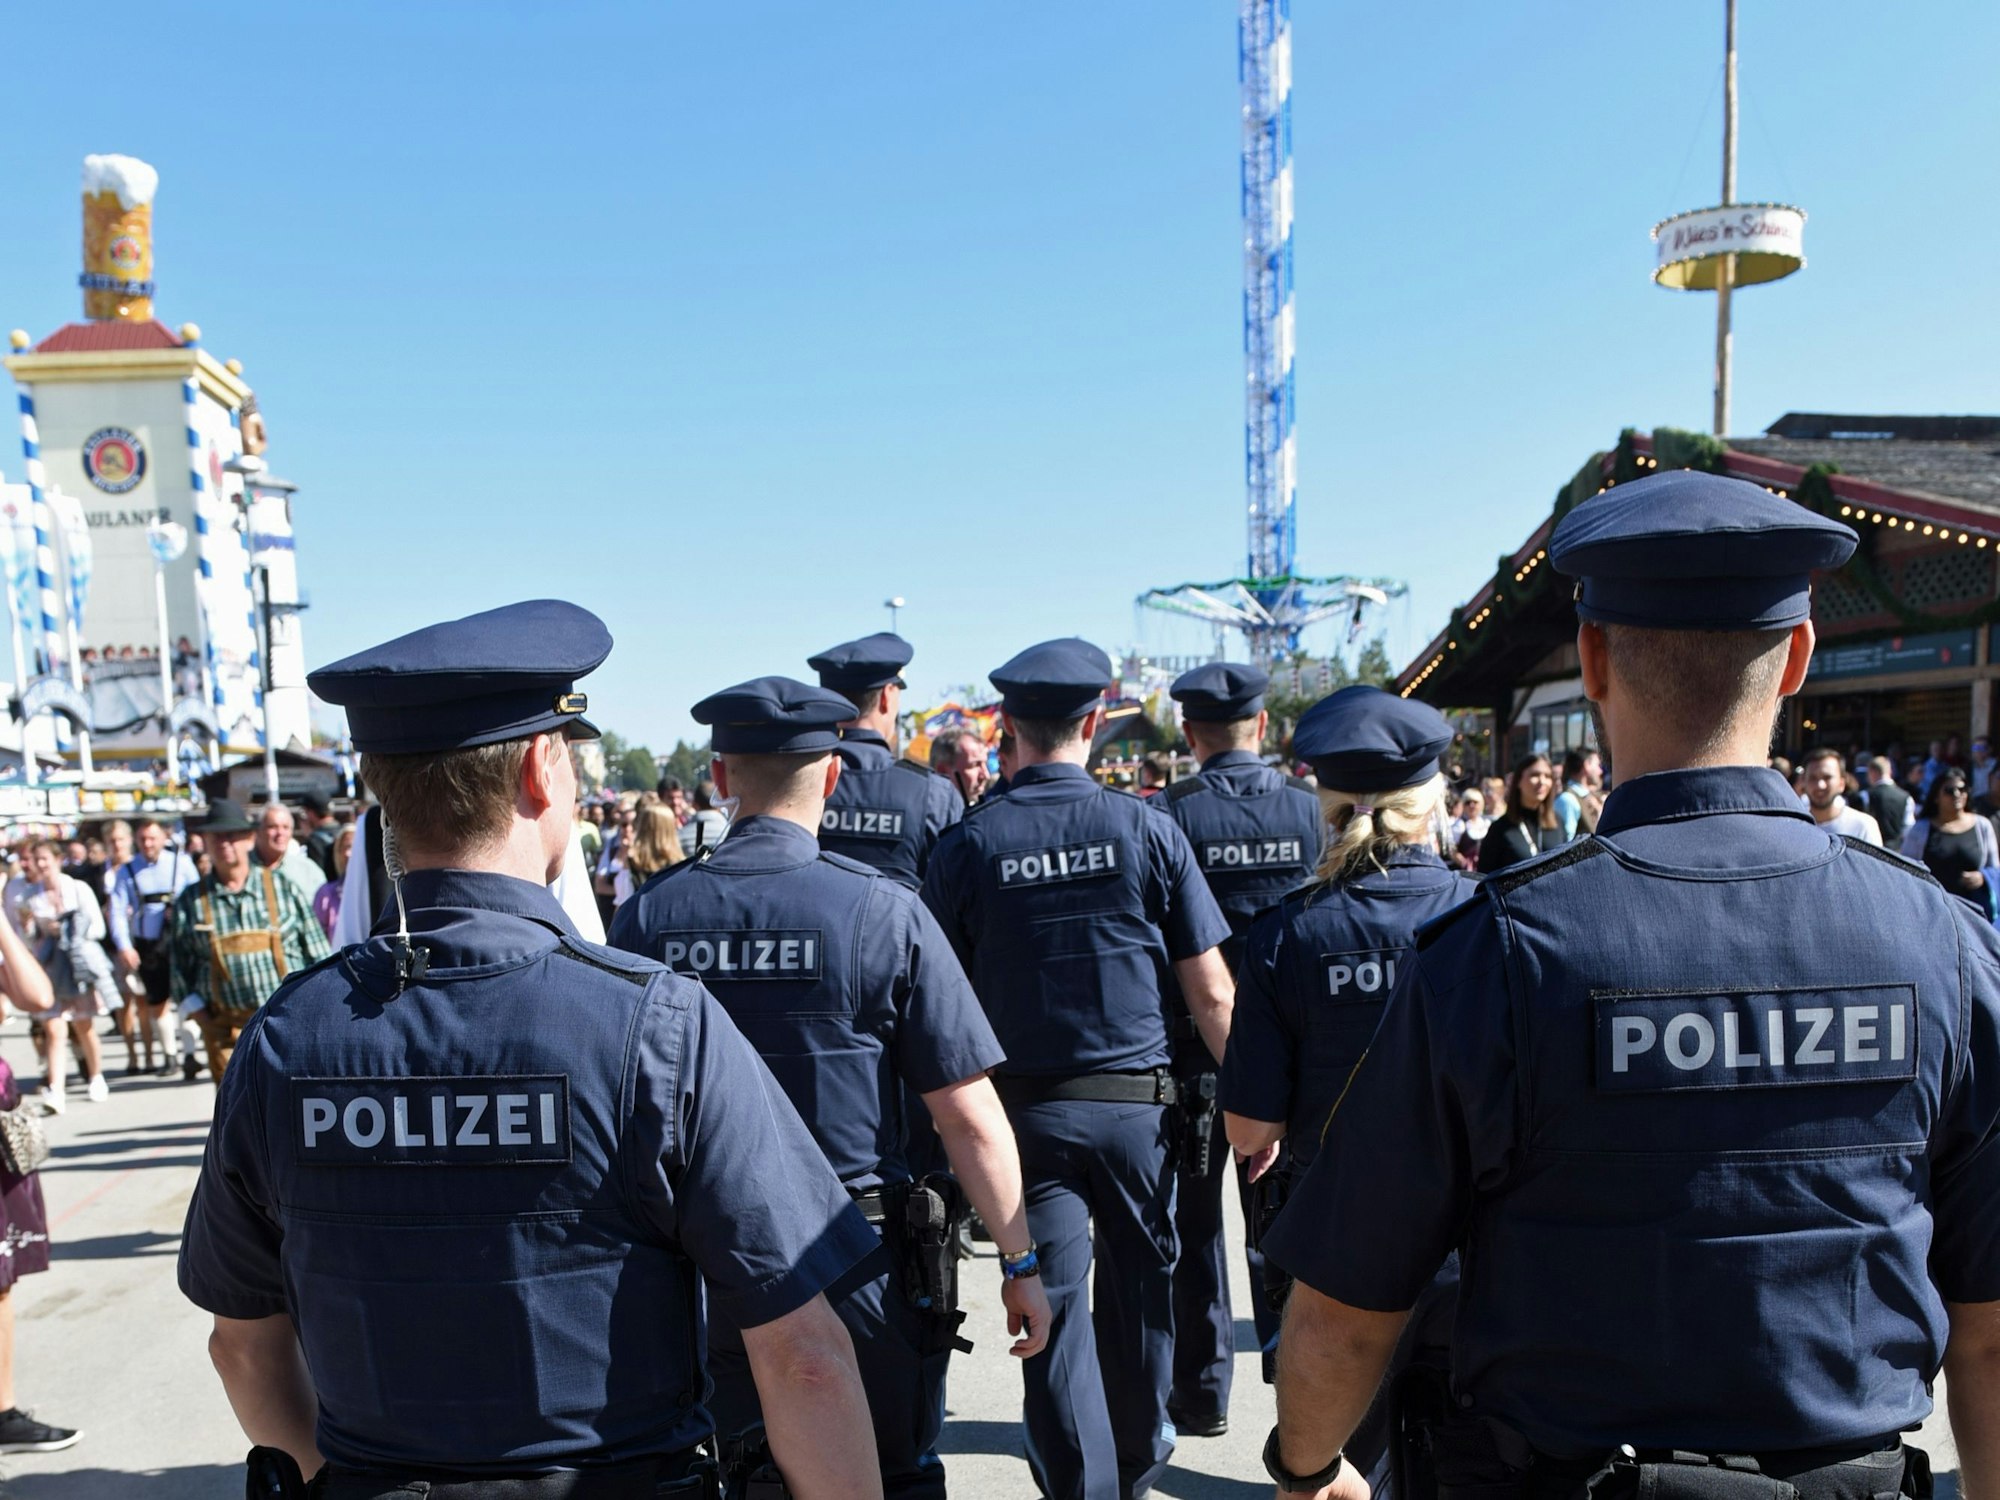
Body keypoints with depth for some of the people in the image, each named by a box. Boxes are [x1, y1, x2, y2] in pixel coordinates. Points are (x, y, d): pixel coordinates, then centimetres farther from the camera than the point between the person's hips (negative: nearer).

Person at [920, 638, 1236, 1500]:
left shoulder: (968, 844, -6)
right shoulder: (1146, 830, -6)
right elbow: (1210, 991, -5)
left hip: (1026, 1106, -1)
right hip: (1136, 1102, 2)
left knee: (1053, 1303, 8)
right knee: (1139, 1289, 20)